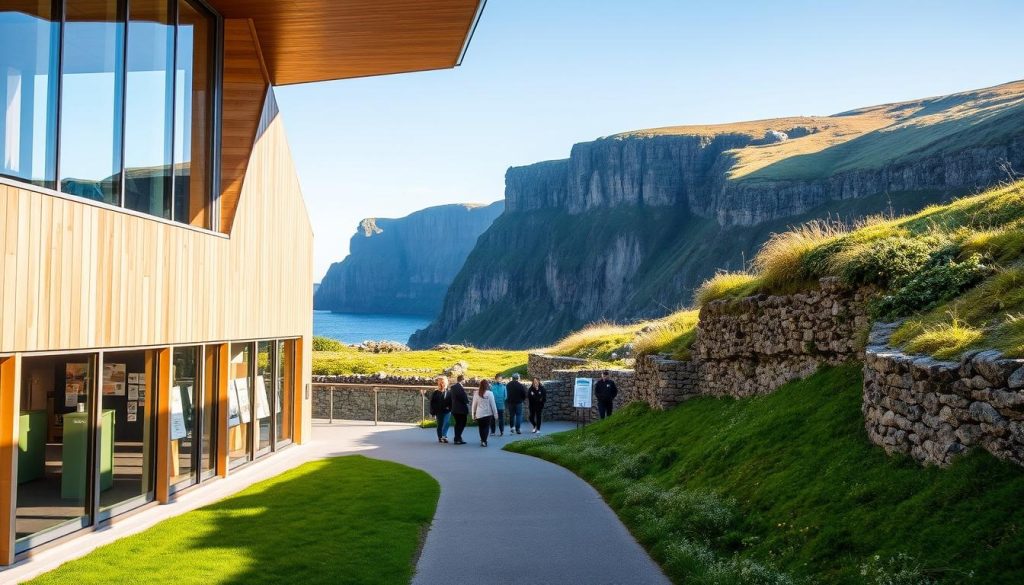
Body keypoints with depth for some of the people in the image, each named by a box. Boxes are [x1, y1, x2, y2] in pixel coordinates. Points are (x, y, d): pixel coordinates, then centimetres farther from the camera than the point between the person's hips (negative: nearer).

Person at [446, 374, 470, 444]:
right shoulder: (460, 388, -20)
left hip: (454, 409, 8)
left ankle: (457, 438, 21)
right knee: (461, 424, -1)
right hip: (461, 410, -8)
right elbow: (465, 399, -19)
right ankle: (458, 439, -4)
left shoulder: (452, 388, 8)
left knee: (457, 424, 17)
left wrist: (450, 407, 21)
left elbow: (449, 398, 15)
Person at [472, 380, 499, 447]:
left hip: (479, 414, 2)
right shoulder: (489, 393, -10)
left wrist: (473, 414, 11)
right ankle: (484, 441, -9)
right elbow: (493, 404, -7)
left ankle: (482, 440, 27)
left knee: (481, 427, 17)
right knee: (486, 427, 6)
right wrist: (495, 413, 1)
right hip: (488, 414, -2)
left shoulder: (476, 393, -3)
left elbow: (474, 405, 2)